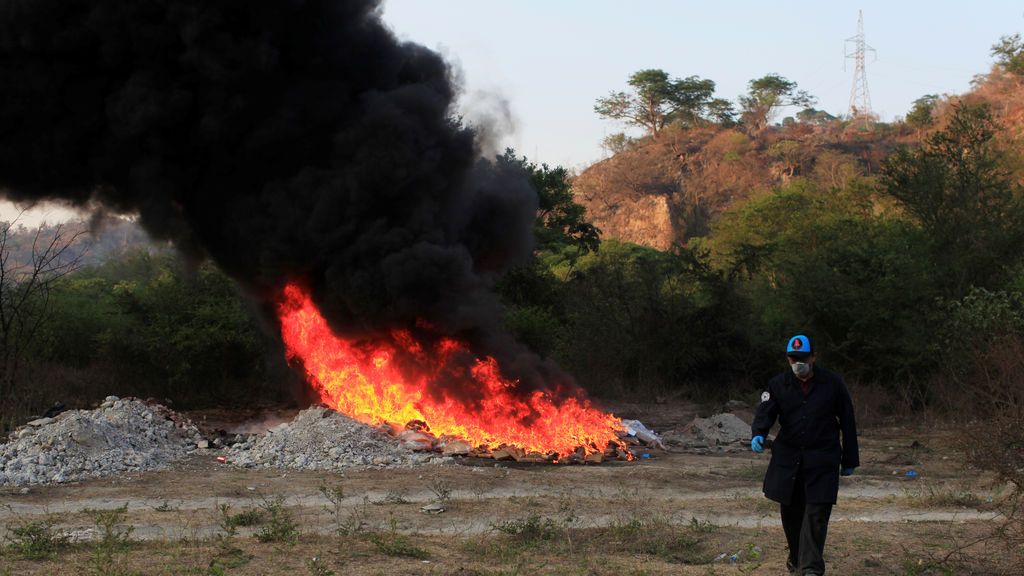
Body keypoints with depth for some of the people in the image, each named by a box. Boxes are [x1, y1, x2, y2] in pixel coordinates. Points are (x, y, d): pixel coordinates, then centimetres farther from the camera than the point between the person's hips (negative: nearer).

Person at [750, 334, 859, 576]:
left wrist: (849, 460, 4)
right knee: (791, 511, 11)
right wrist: (758, 434, -31)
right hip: (787, 458, 2)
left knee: (817, 513, -9)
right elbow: (765, 411, -8)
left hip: (822, 460, -2)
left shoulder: (833, 383, -1)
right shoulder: (778, 384, 1)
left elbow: (848, 422, 3)